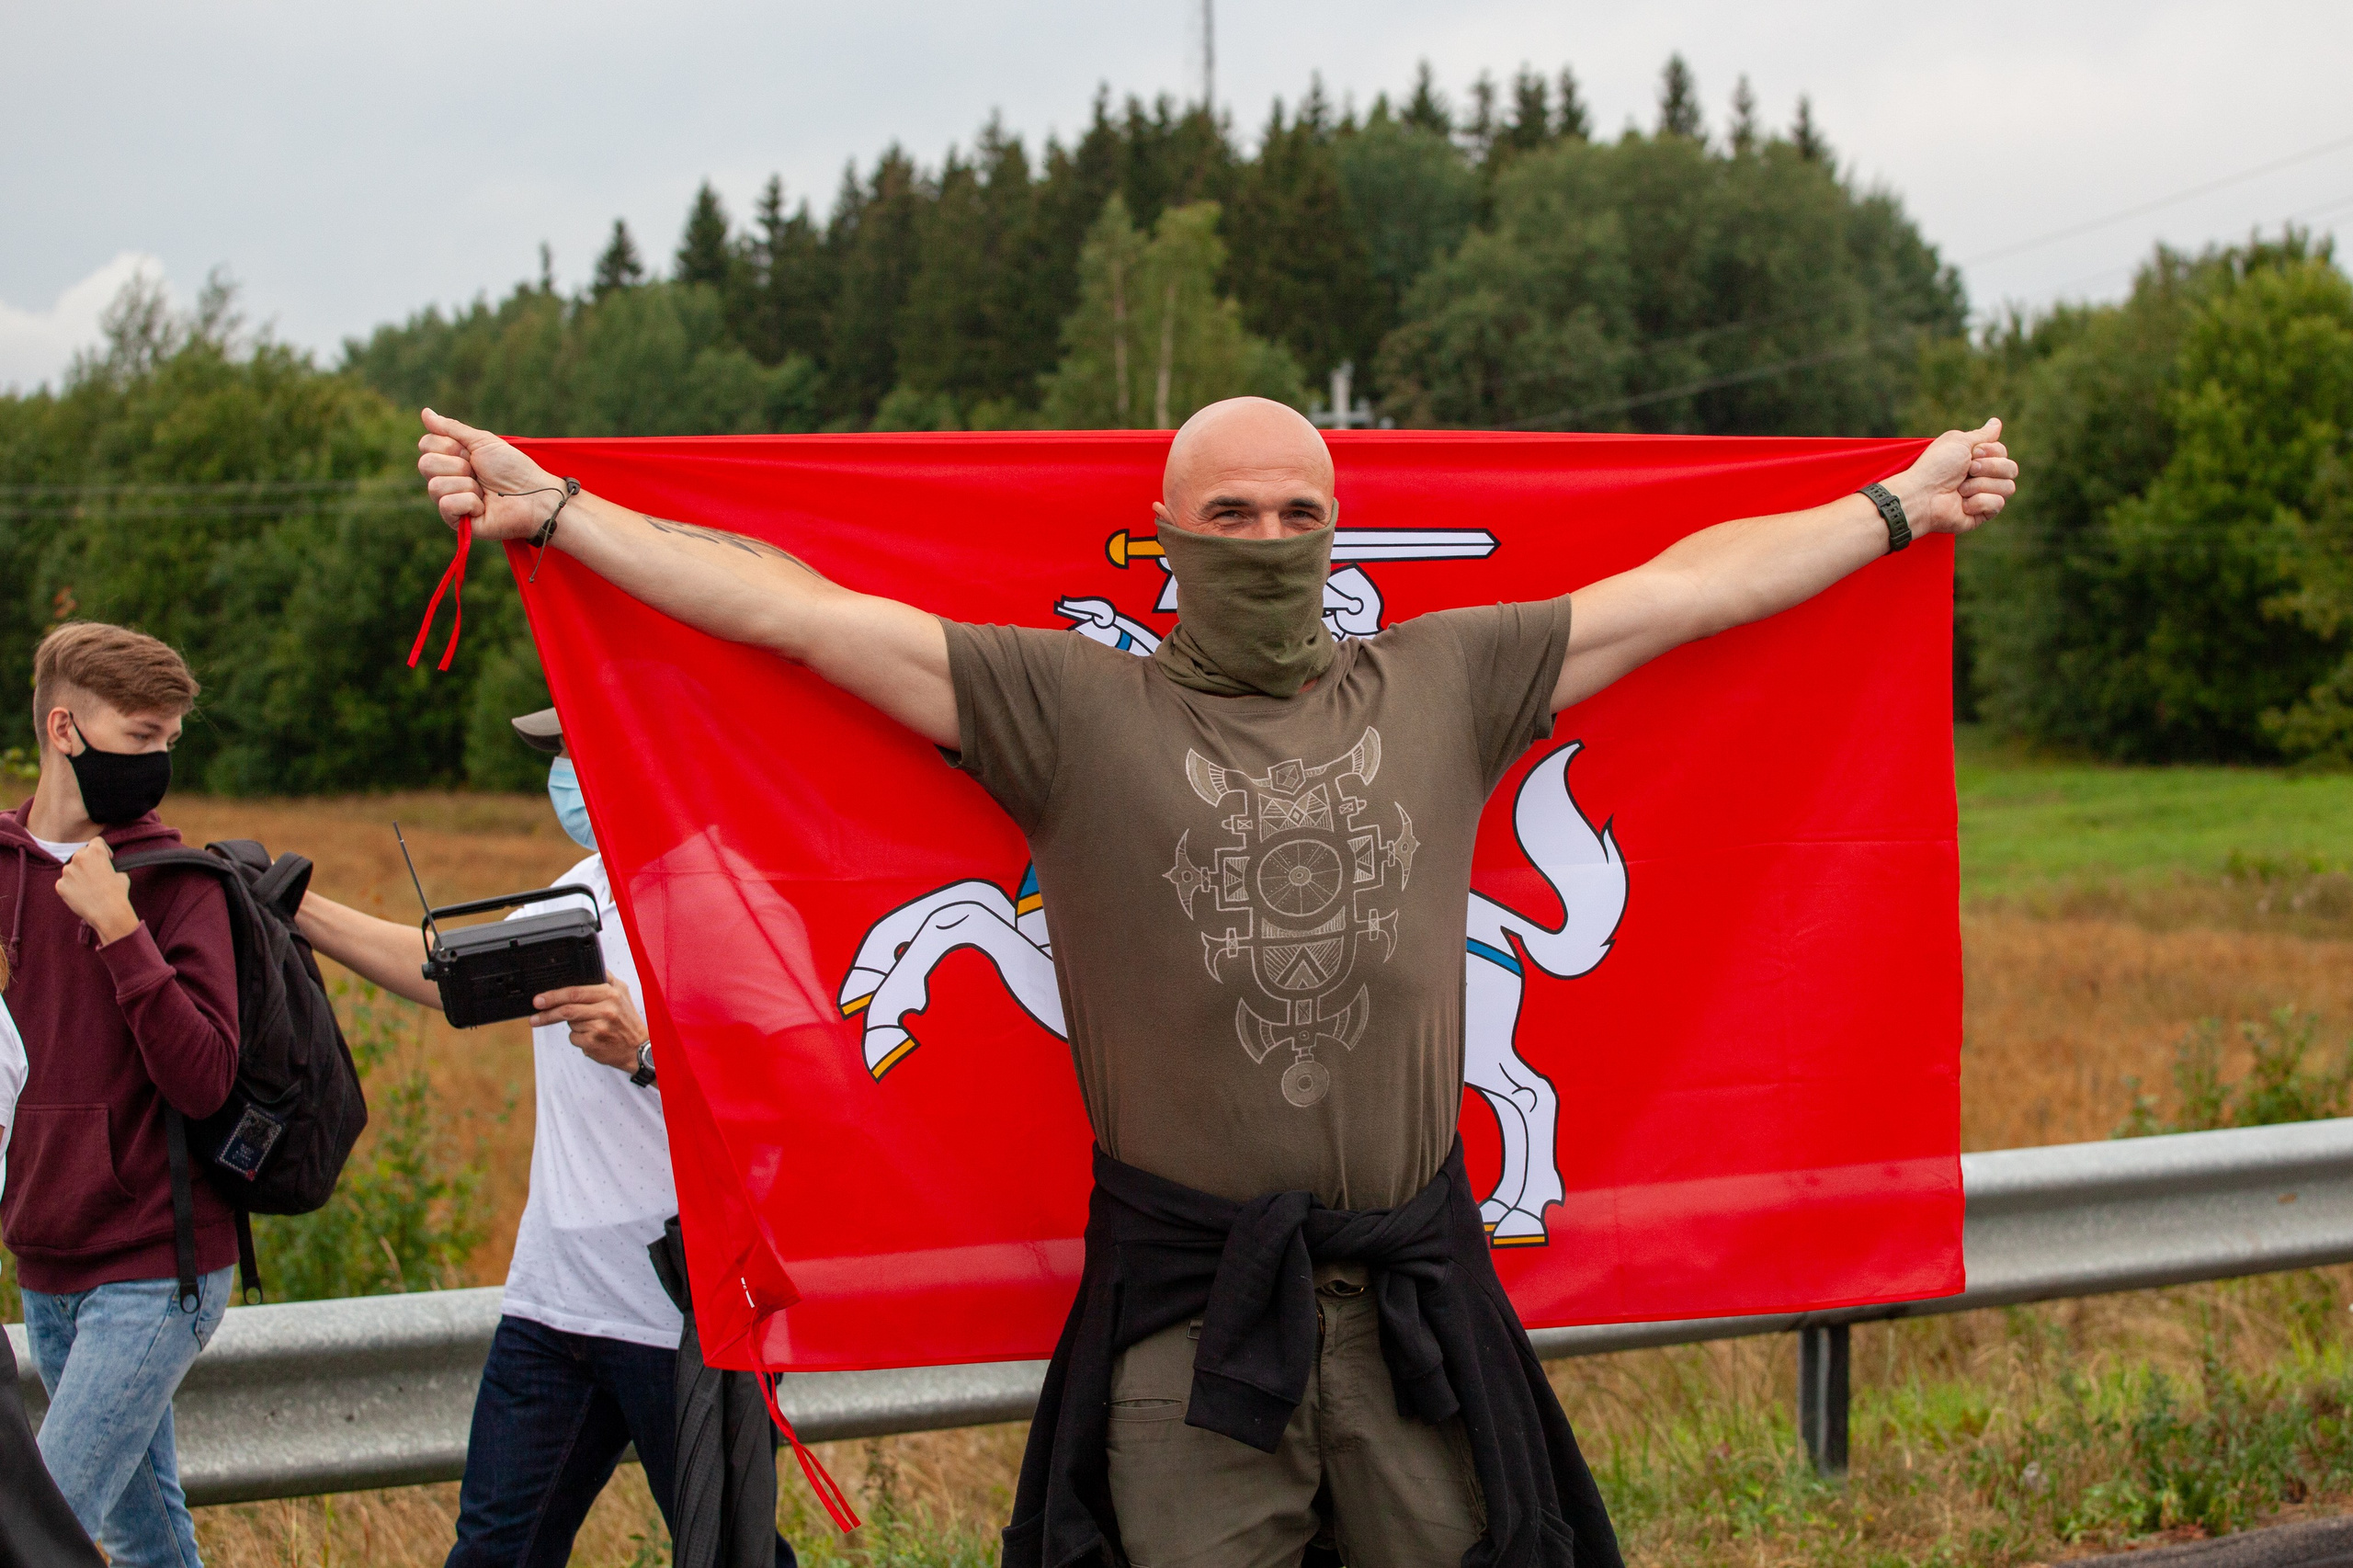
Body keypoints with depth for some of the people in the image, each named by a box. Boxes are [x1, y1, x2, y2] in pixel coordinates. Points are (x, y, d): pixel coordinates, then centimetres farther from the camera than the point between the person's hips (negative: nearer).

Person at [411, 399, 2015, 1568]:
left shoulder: (1444, 687, 10)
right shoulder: (1072, 708, 2)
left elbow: (1689, 587, 16)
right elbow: (799, 611, -1)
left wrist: (1903, 506, 21)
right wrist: (553, 510, -3)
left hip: (1414, 1291, 2)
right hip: (1185, 1306, -2)